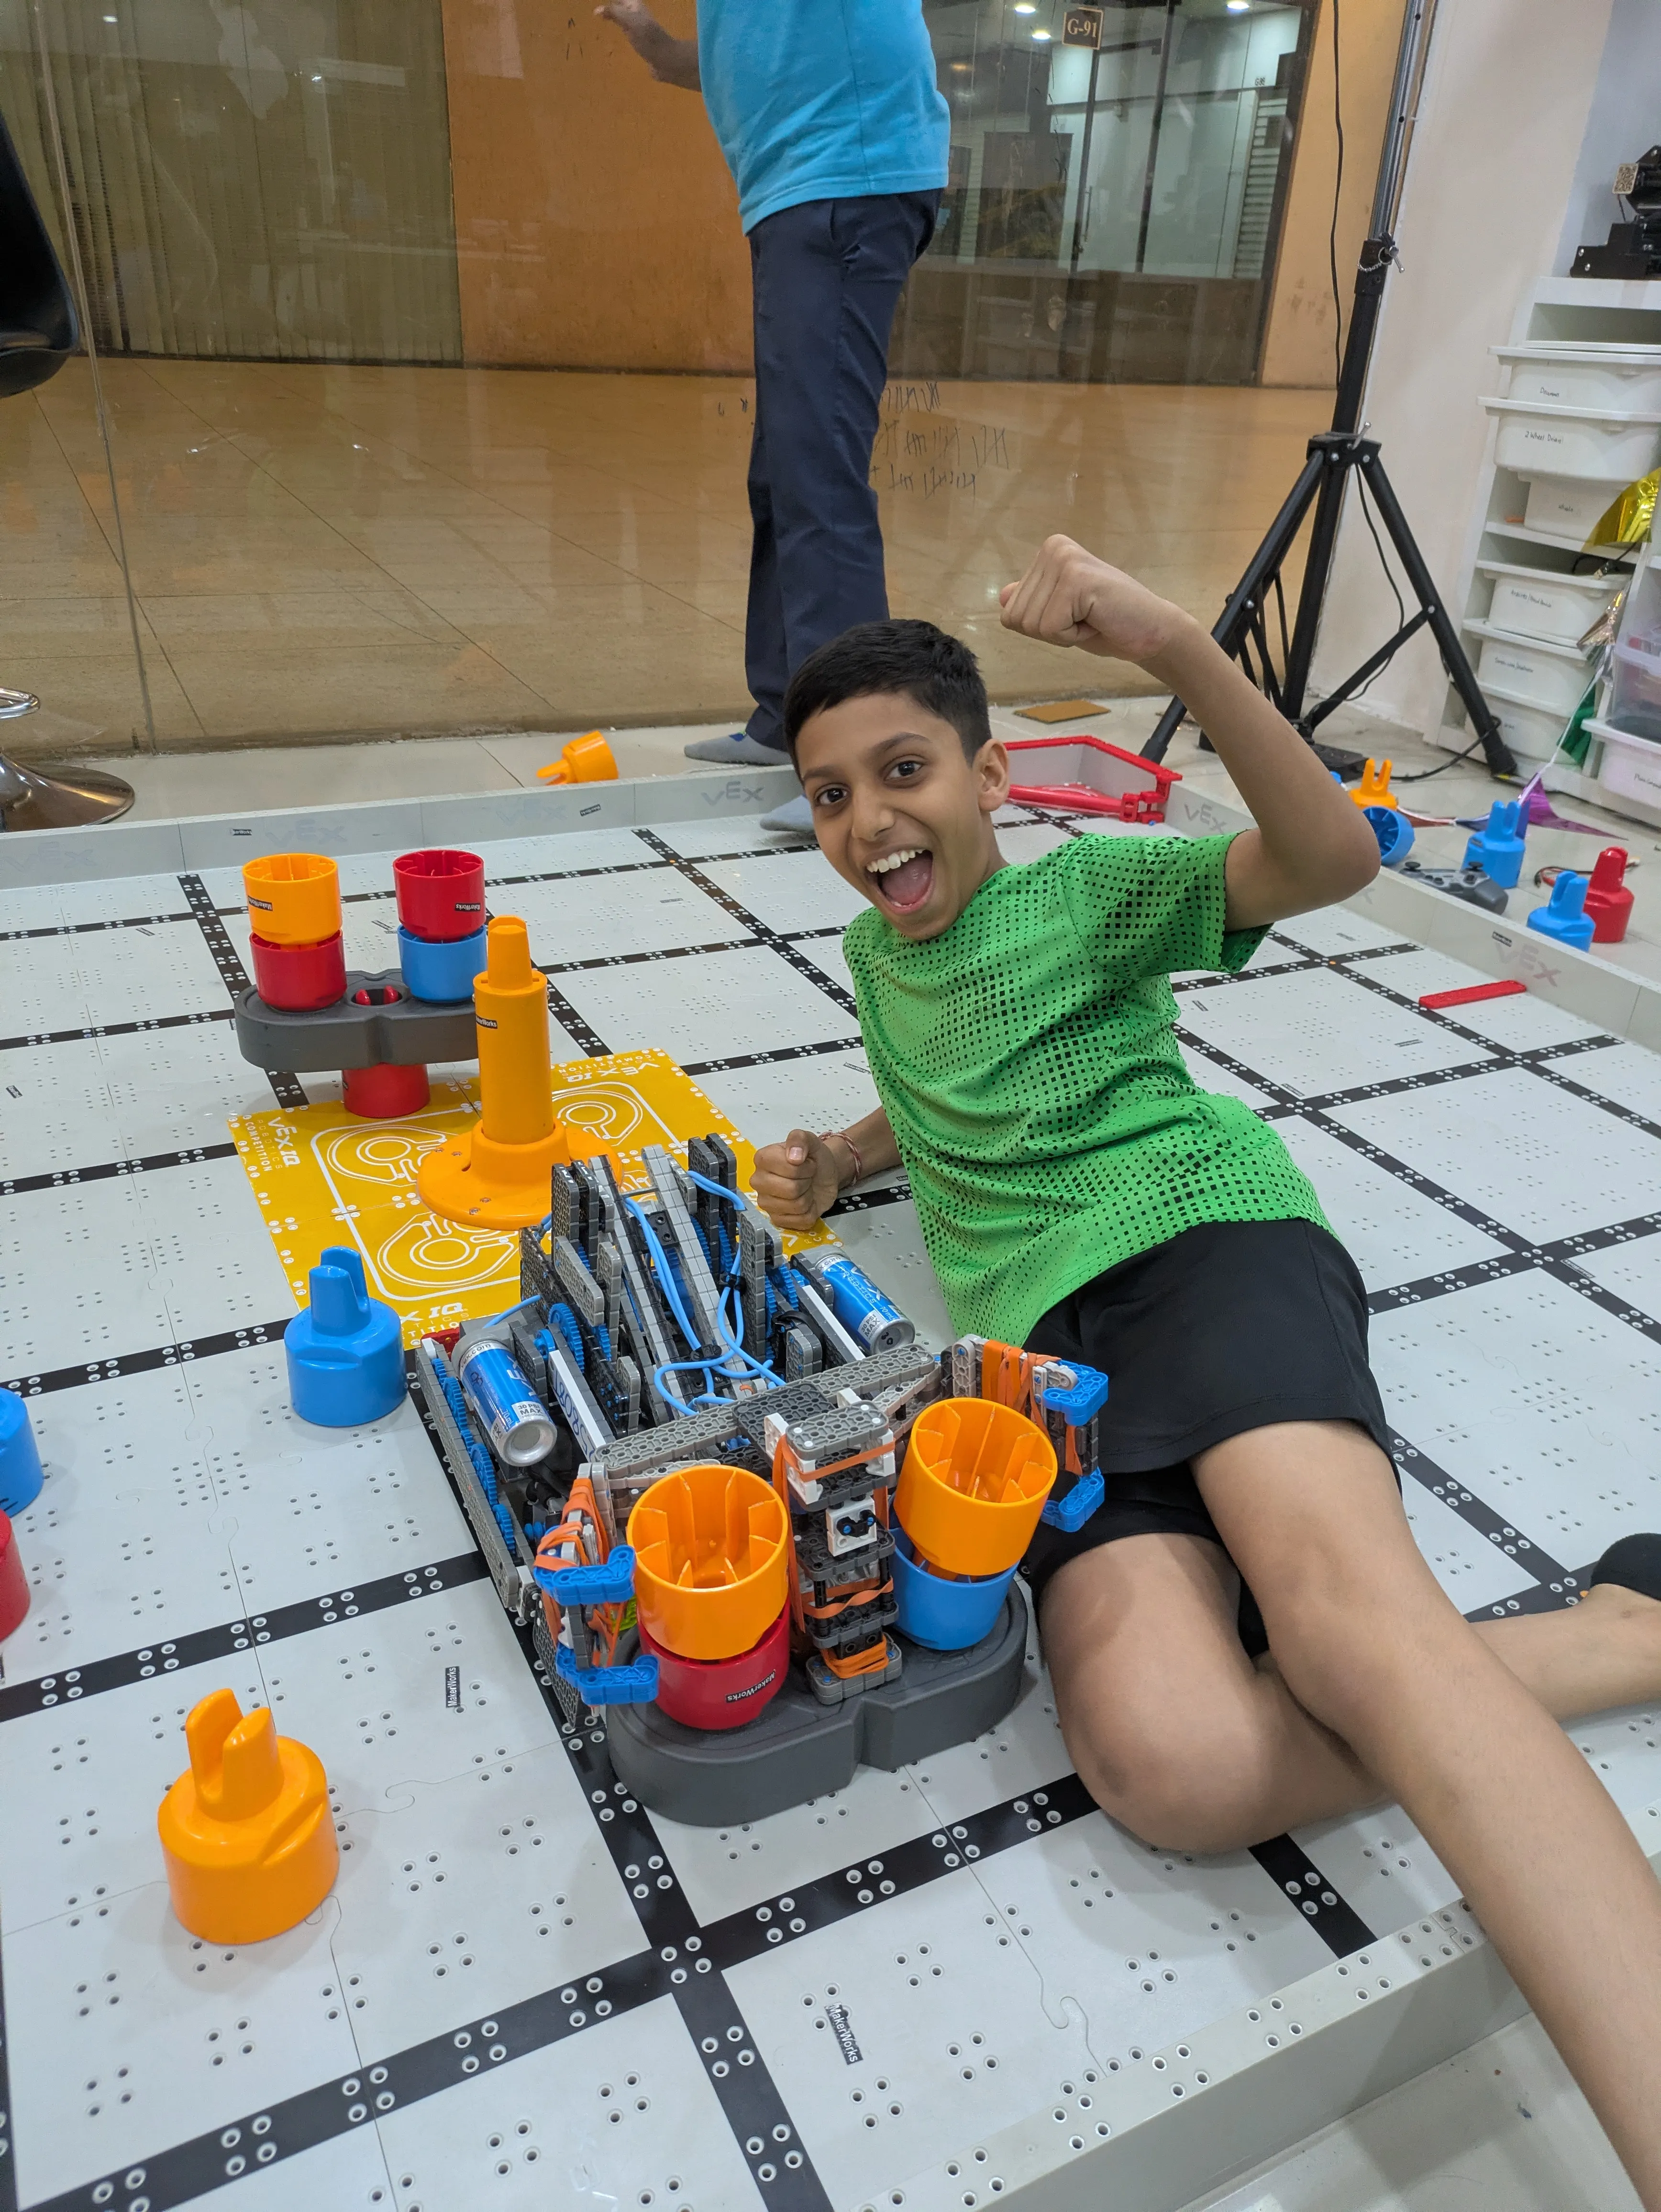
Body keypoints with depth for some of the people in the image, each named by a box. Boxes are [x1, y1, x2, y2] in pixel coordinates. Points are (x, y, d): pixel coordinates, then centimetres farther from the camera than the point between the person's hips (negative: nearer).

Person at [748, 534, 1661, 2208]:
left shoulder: (1090, 885, 7)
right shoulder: (876, 953, 26)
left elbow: (1330, 859, -10)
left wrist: (1177, 649, -24)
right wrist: (838, 1158, 23)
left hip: (1213, 1237, -3)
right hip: (1051, 1338, 3)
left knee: (1345, 1611, -37)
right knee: (1169, 1764, -27)